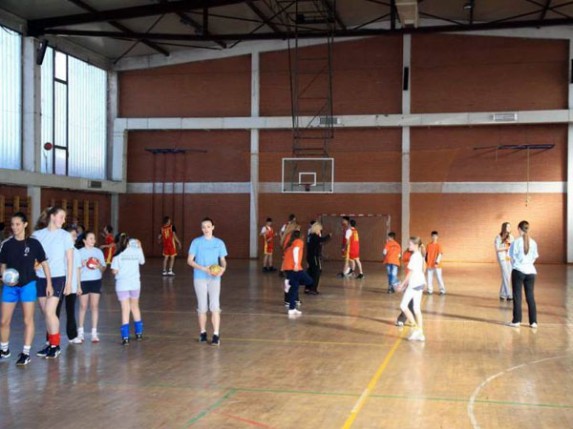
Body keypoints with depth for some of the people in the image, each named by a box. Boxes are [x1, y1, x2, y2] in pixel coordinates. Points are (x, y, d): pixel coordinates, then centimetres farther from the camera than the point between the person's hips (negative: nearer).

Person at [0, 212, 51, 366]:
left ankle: (26, 353, 8)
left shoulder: (33, 243, -6)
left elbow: (44, 263, 0)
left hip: (28, 285, -3)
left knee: (28, 320, 1)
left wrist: (49, 283, -3)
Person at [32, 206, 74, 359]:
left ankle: (55, 346, 1)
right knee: (46, 313, 7)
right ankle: (50, 343, 18)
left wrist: (69, 281, 0)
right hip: (40, 278, 3)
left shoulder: (65, 236, 1)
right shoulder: (37, 234, 5)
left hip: (58, 277, -3)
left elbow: (70, 260, 2)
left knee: (50, 312, -10)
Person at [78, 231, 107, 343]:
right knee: (83, 306, 3)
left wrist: (99, 266, -12)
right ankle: (80, 331, 18)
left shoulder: (98, 252, 7)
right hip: (84, 281, -2)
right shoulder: (80, 252, 0)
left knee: (95, 305, -1)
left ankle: (94, 332, 4)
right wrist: (82, 265, -18)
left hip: (96, 280, 2)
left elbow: (104, 268, 9)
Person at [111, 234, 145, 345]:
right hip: (135, 283, 3)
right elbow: (142, 262, 17)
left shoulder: (118, 255, -8)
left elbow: (114, 271, -11)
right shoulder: (136, 251, 0)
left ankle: (125, 337, -4)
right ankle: (139, 333, 28)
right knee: (135, 307, 20)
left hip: (122, 284, -3)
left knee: (125, 309, 0)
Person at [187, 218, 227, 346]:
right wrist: (204, 269, -15)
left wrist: (223, 268, -13)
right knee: (202, 307, 5)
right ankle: (202, 333, 20)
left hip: (214, 278, 0)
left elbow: (223, 260, 11)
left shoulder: (219, 243, 5)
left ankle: (216, 335, -7)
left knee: (215, 306, -9)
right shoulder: (196, 242, -1)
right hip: (200, 278, 0)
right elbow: (190, 260, -2)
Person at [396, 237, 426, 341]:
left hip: (414, 284, -9)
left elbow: (410, 272, -16)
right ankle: (420, 333, 10)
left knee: (403, 305, -2)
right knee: (417, 308, 10)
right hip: (420, 283, 9)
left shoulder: (414, 256, -15)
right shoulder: (419, 255, 13)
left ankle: (415, 327, -4)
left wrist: (402, 284, -10)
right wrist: (406, 282, 21)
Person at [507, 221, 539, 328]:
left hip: (518, 271, -3)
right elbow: (535, 257, 7)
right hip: (530, 271, 3)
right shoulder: (533, 242, 0)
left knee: (517, 296, 4)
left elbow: (512, 257, -4)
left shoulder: (516, 242, -10)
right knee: (530, 296, 8)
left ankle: (517, 321, 6)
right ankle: (533, 321, 8)